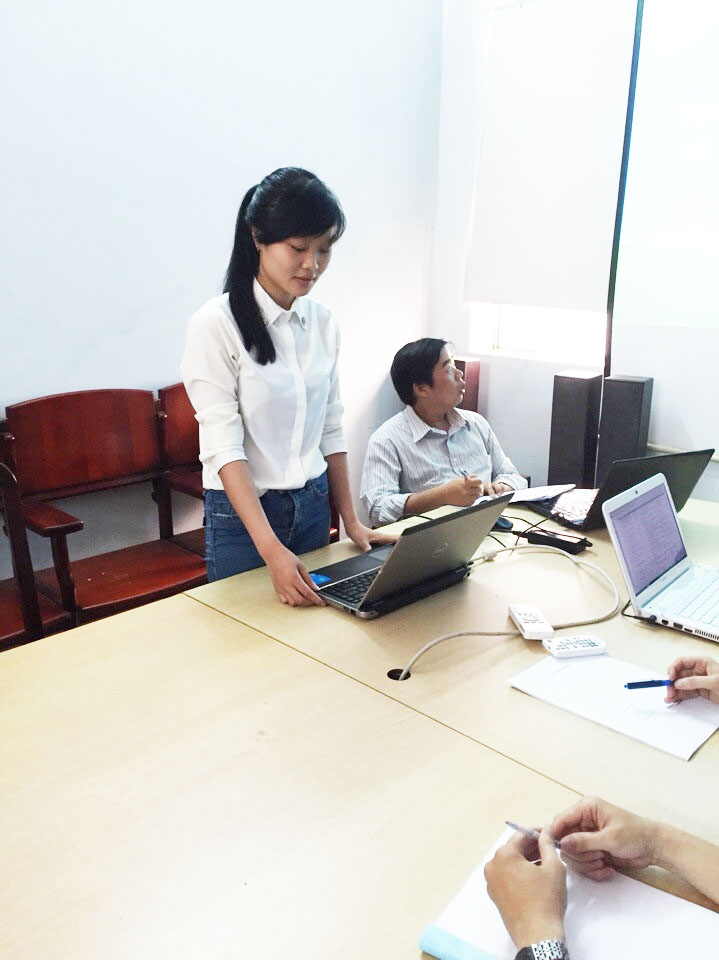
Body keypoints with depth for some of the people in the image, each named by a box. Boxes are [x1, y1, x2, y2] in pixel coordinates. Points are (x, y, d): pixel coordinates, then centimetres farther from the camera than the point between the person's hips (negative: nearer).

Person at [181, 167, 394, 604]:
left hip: (314, 507, 5)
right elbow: (223, 446, -21)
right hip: (241, 514, -5)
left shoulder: (323, 322, 2)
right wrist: (272, 550, -28)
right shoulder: (217, 324, -15)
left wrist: (352, 522, 6)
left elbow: (331, 429, 8)